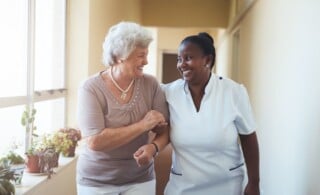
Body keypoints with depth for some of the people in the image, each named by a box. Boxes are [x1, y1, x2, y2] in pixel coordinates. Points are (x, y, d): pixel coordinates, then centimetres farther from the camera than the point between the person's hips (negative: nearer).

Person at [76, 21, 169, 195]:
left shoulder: (150, 84, -6)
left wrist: (153, 147, -23)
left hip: (140, 179, 2)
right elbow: (95, 142, -23)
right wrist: (142, 125, -22)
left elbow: (164, 129, -2)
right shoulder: (91, 88, -14)